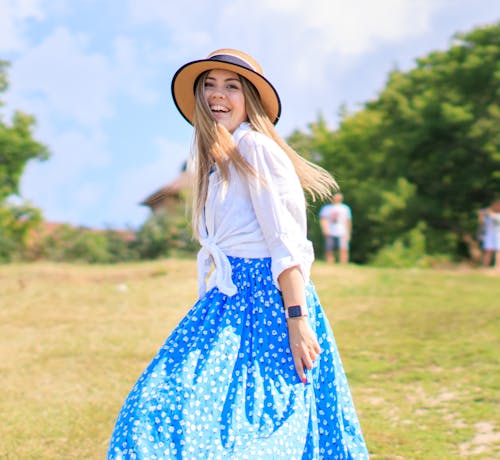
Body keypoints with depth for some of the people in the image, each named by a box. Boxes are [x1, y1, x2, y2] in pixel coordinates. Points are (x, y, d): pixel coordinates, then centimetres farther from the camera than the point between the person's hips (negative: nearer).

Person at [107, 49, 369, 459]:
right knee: (157, 409, 1)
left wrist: (297, 320, -21)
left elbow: (286, 240, -15)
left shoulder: (256, 148, -8)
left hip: (269, 299, -9)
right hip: (228, 301, 9)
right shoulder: (216, 162, 19)